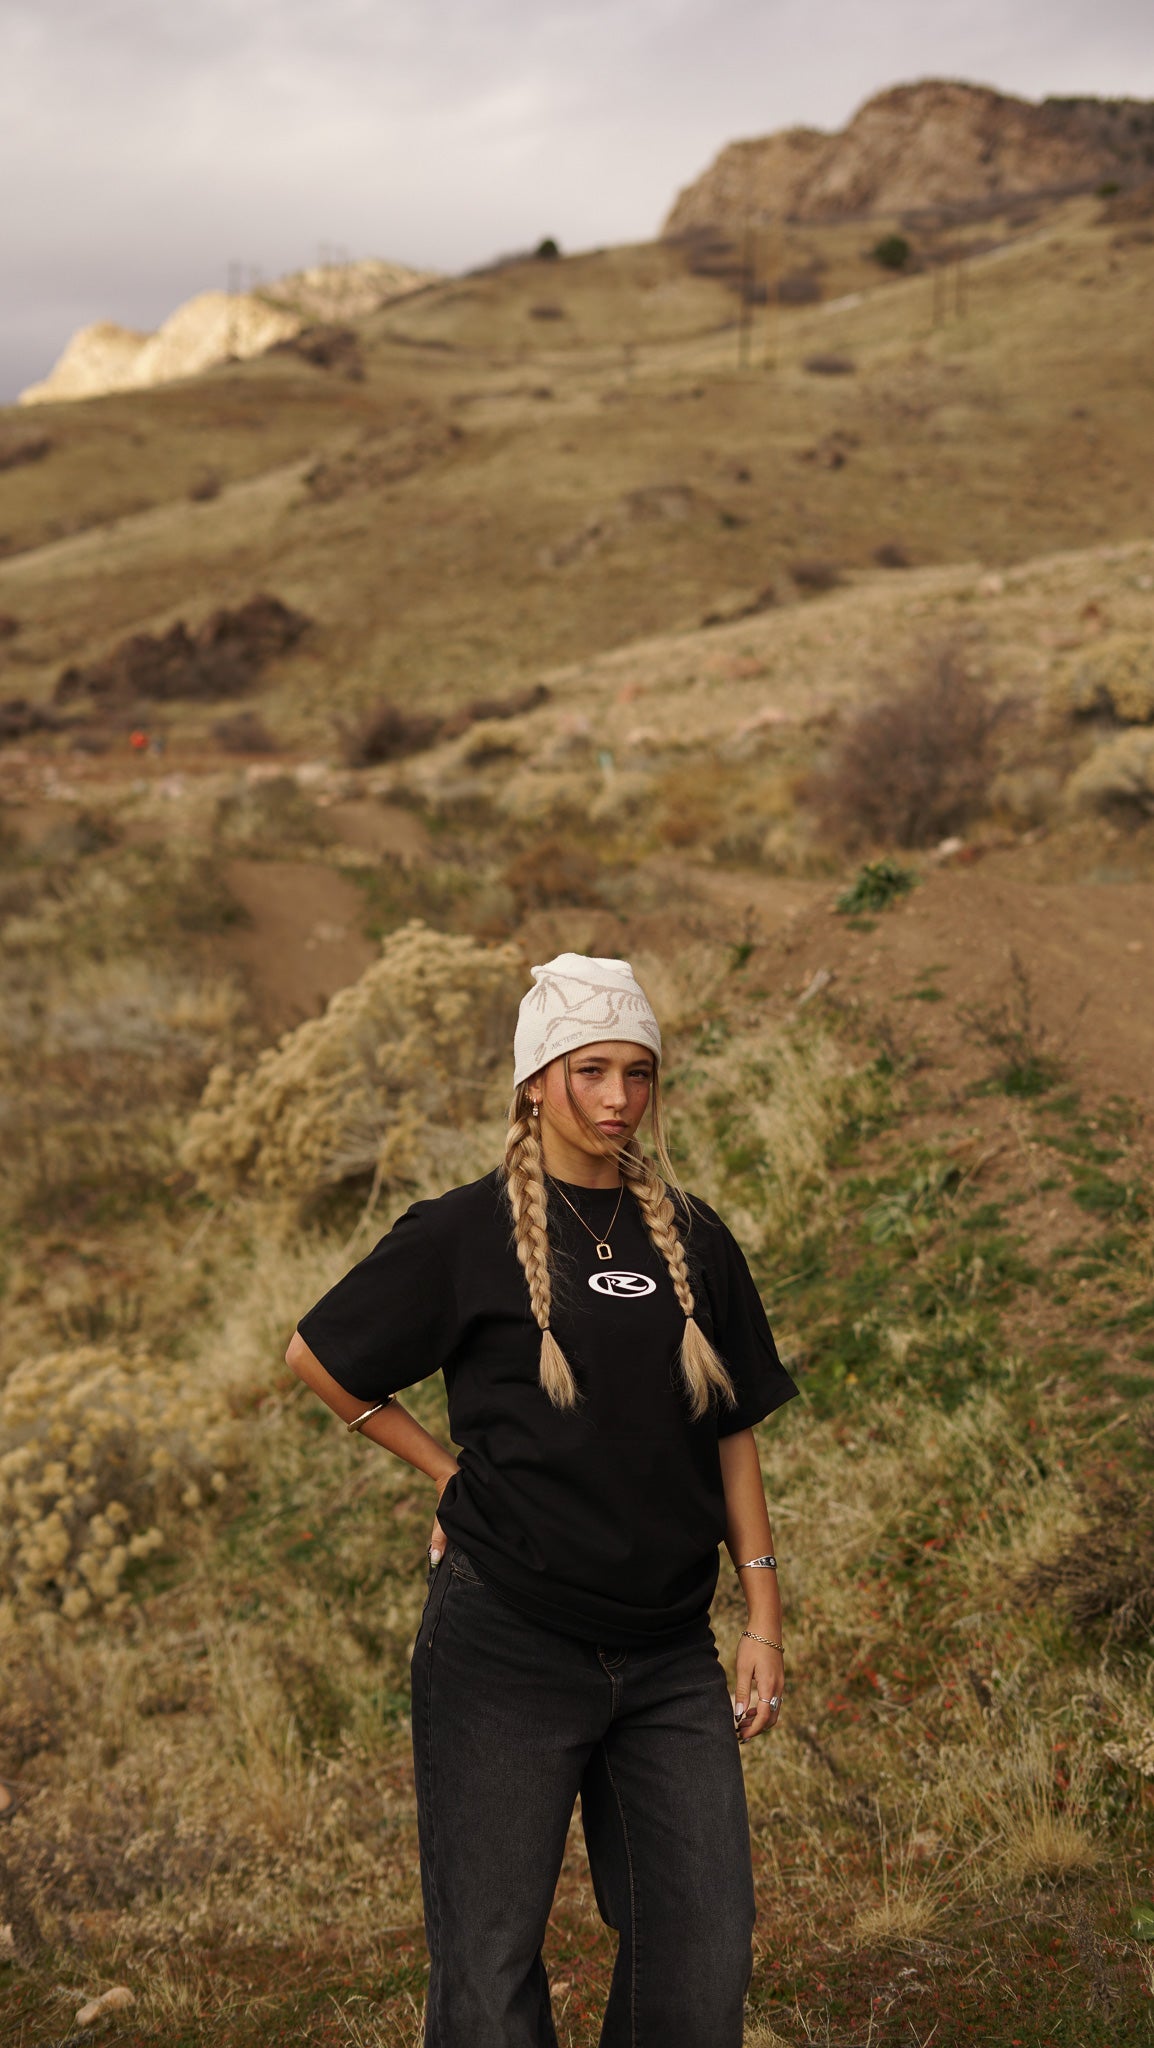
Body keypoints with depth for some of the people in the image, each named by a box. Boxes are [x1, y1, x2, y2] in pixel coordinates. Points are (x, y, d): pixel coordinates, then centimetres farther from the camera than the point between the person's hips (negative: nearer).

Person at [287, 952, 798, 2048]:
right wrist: (451, 1472, 4)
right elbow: (318, 1355, 7)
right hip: (505, 1646, -3)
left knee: (704, 1955, 3)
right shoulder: (465, 1235, -3)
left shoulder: (693, 1239, 9)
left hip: (668, 1659, 4)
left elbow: (731, 1439, 13)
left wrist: (763, 1619, 8)